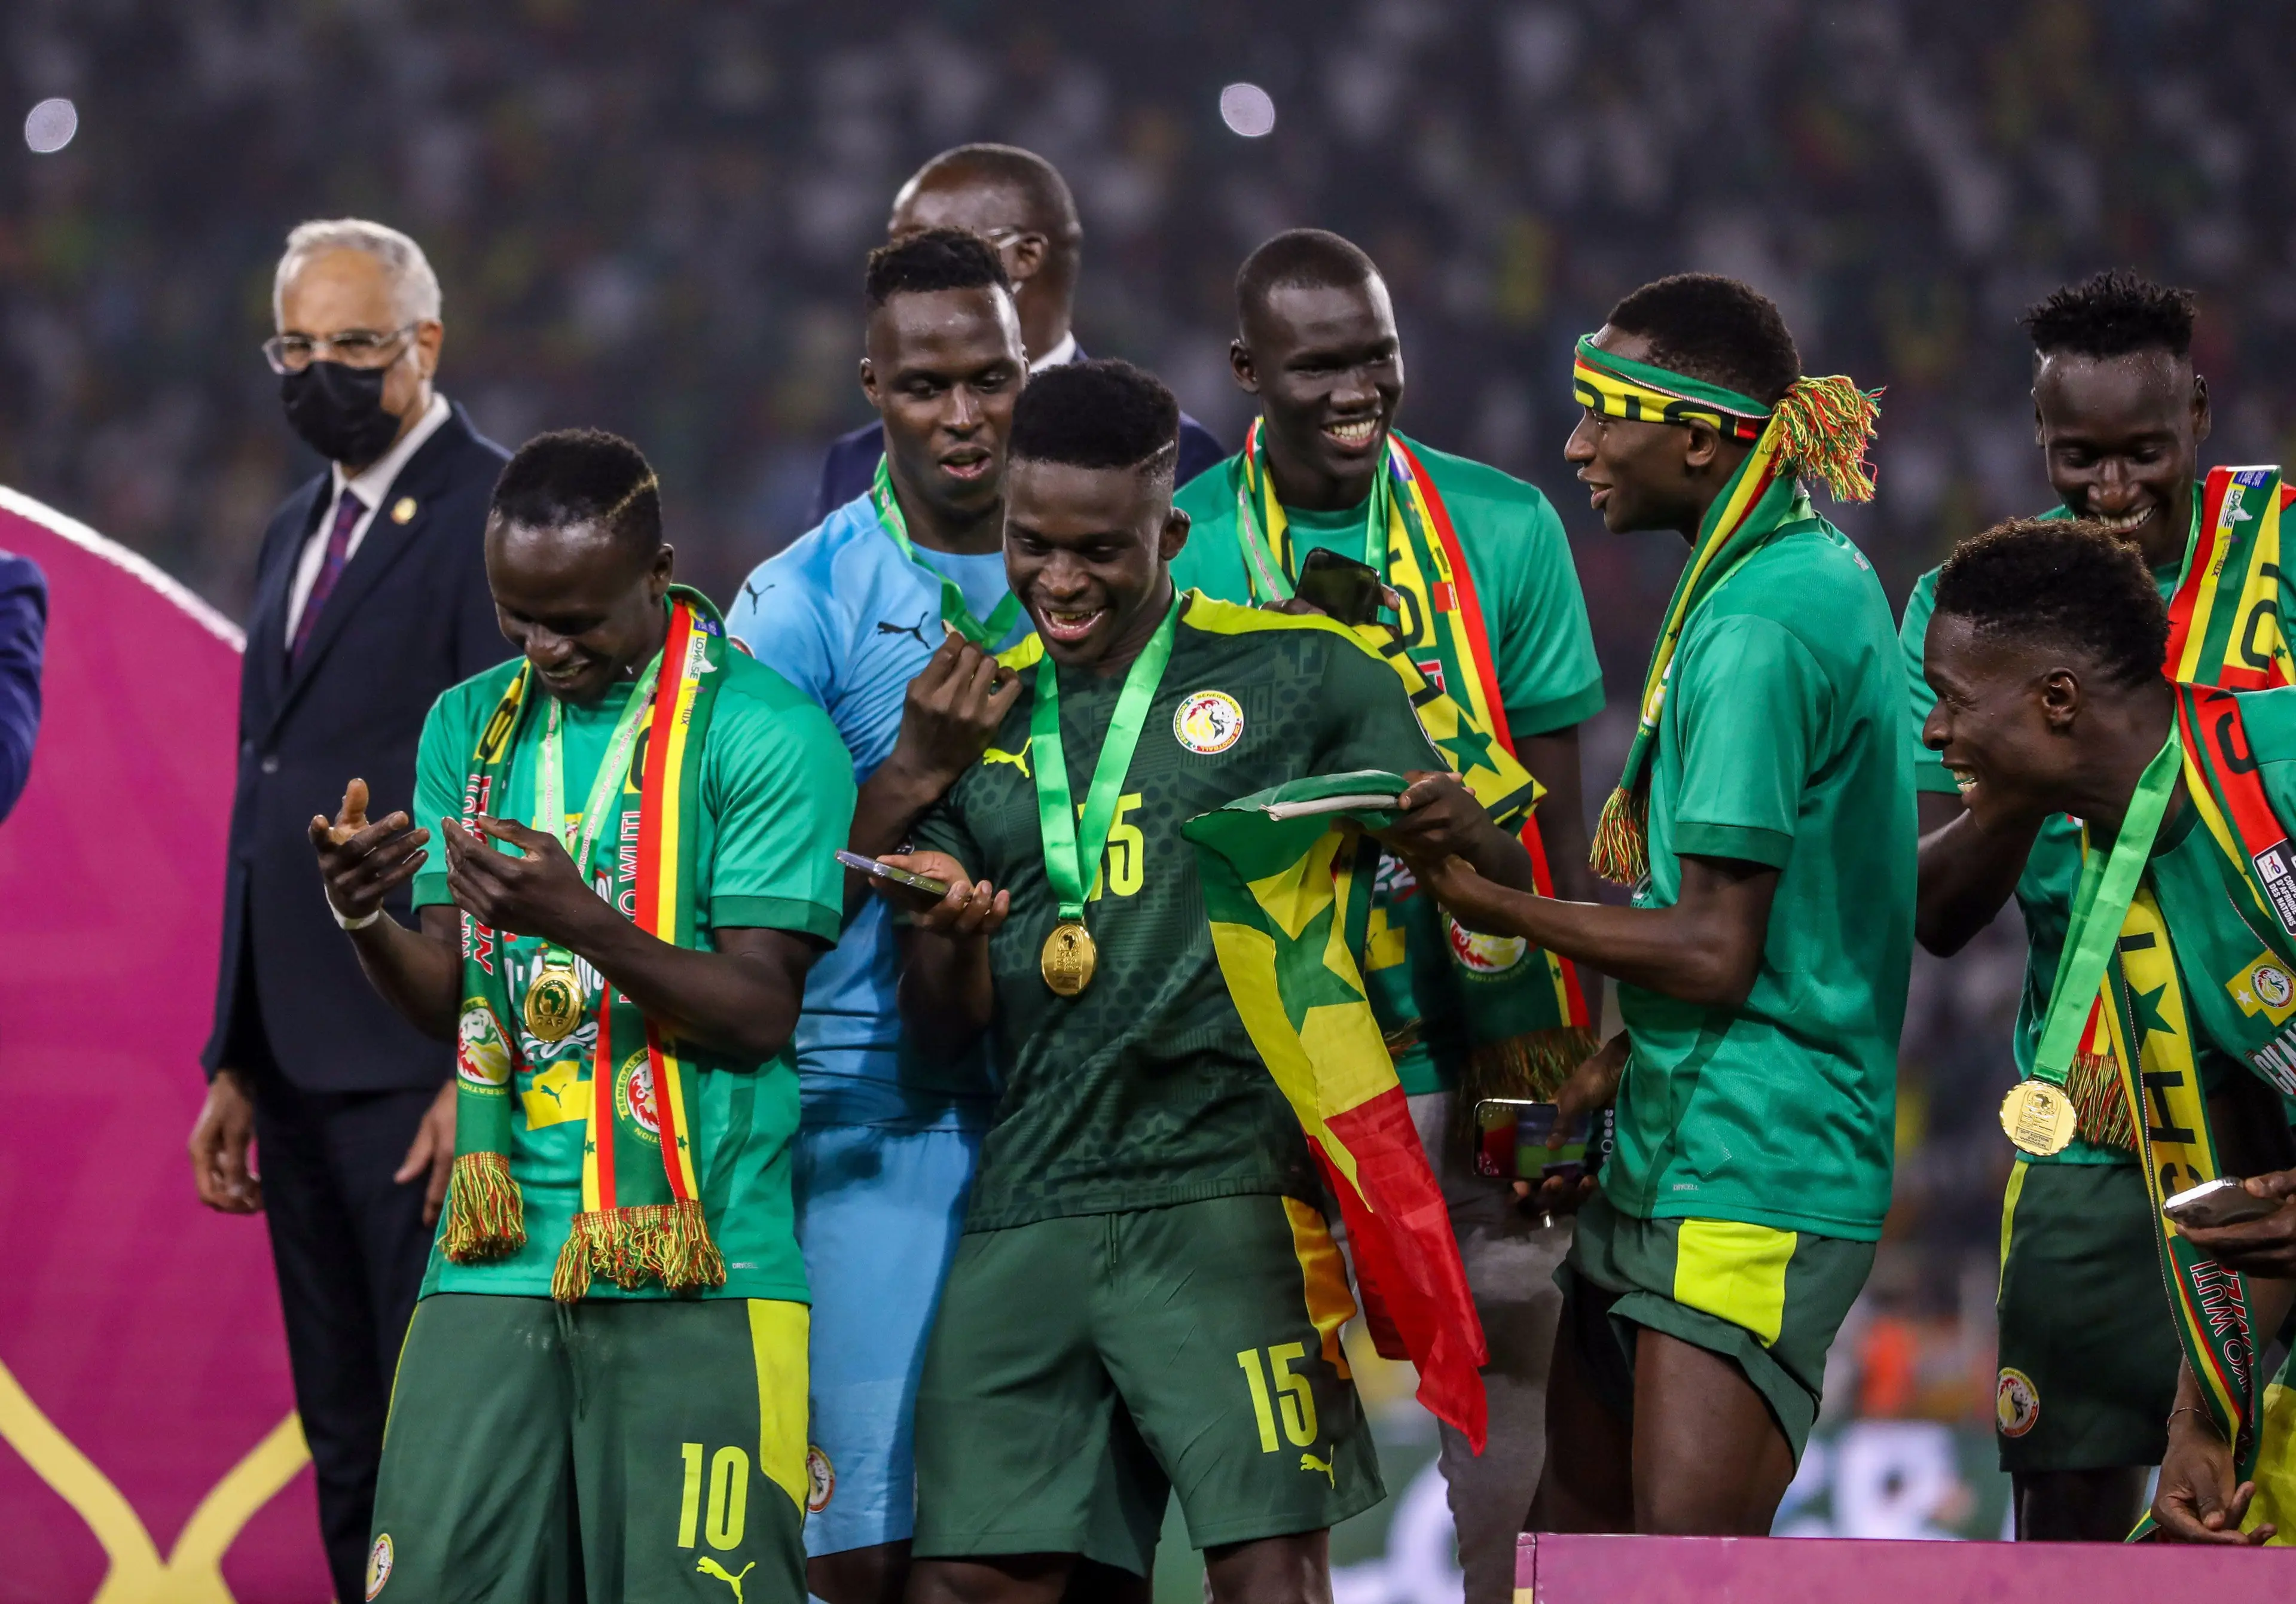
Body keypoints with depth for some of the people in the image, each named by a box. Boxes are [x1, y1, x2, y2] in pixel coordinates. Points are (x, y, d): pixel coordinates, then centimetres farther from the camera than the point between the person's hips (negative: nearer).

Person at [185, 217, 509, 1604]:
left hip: (422, 1066, -9)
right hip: (302, 1061, 9)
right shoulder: (302, 531, 19)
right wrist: (236, 1060, 18)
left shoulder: (496, 515, -8)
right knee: (349, 1451, 10)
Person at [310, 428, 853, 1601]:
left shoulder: (763, 733, -4)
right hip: (495, 1263, 5)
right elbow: (444, 1002, 11)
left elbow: (762, 1015, -9)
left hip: (696, 1268, -5)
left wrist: (581, 922, -23)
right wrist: (364, 922, -11)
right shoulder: (470, 725, 14)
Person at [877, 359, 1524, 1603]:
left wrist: (1454, 833, -18)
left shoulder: (1300, 675, 5)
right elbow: (945, 1021, 14)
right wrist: (949, 930, -10)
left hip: (1231, 1193, -4)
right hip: (1025, 1208, 4)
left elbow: (1497, 881, 7)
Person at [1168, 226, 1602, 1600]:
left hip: (1481, 1041, 1)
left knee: (1508, 1393, 2)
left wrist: (1575, 1059, -2)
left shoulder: (1504, 530, 1)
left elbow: (1558, 815, 3)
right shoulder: (1178, 550, 0)